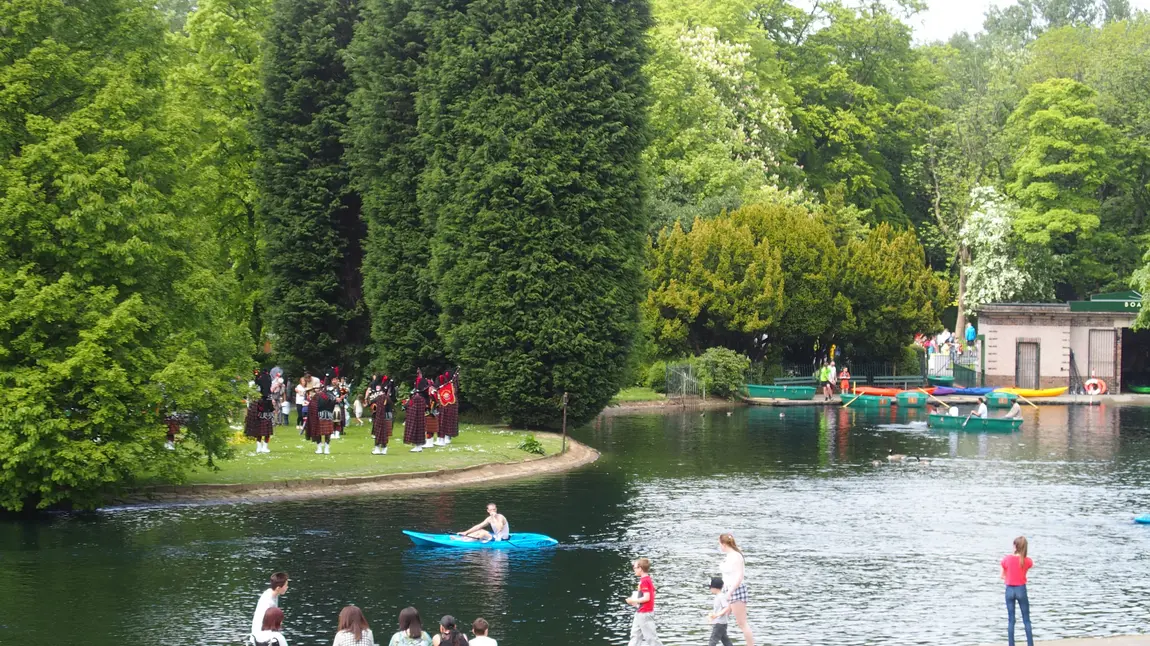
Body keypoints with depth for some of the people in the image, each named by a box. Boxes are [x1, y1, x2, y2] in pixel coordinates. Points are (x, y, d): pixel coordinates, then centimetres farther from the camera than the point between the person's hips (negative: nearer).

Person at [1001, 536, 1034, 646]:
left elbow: (1002, 576, 1)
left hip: (1009, 590, 0)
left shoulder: (1006, 559, -8)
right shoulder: (1027, 561, -9)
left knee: (1011, 620, 7)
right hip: (1021, 590, 0)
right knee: (1026, 620, 9)